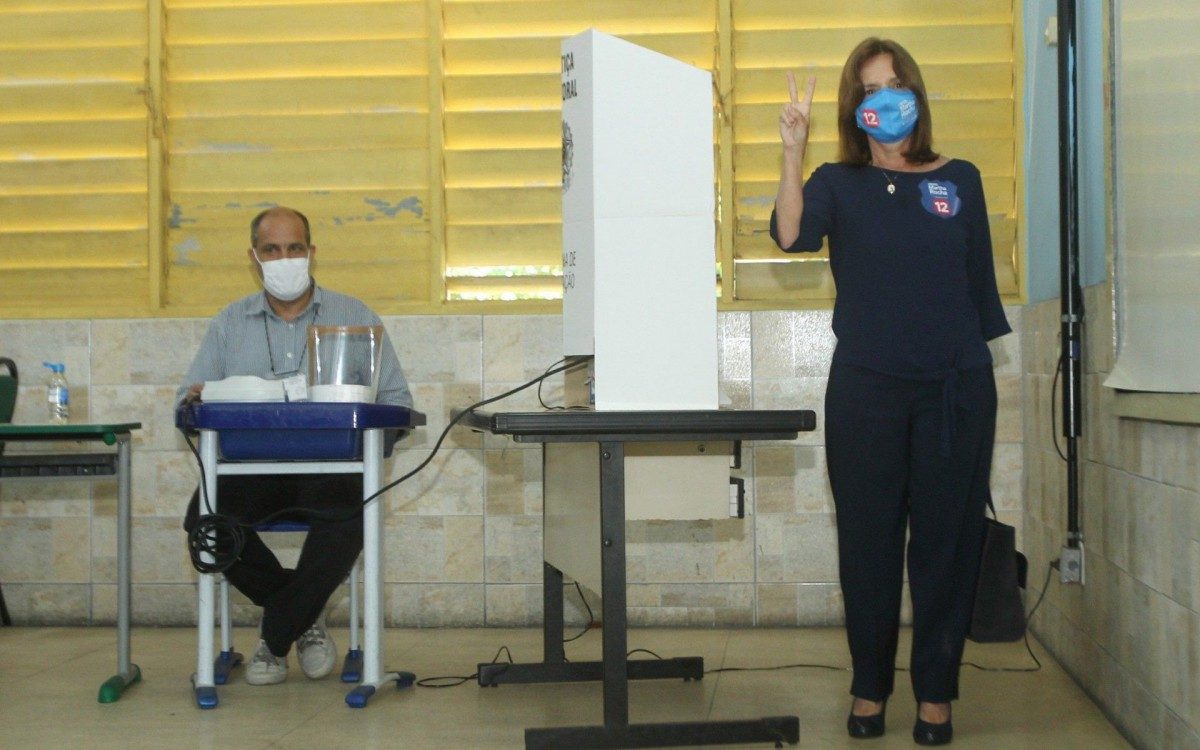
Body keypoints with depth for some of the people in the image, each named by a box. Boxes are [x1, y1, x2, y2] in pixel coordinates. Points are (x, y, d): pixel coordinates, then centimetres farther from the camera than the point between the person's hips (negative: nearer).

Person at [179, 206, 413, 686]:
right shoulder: (229, 324, 17)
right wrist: (197, 401, -14)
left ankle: (275, 637, -9)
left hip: (330, 466, -2)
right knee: (204, 518, -29)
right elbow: (191, 399, 12)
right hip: (250, 466, 2)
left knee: (348, 519, -34)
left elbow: (396, 400, 7)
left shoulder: (355, 318, 11)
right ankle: (304, 618, -4)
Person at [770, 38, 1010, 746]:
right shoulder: (836, 184, 5)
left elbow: (981, 279, 12)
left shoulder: (960, 179, 8)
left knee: (946, 542, 4)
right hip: (866, 390, -1)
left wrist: (985, 367, 10)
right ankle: (869, 691, 17)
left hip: (956, 388, 1)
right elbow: (792, 235, -16)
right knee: (869, 543, 4)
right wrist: (792, 151, -26)